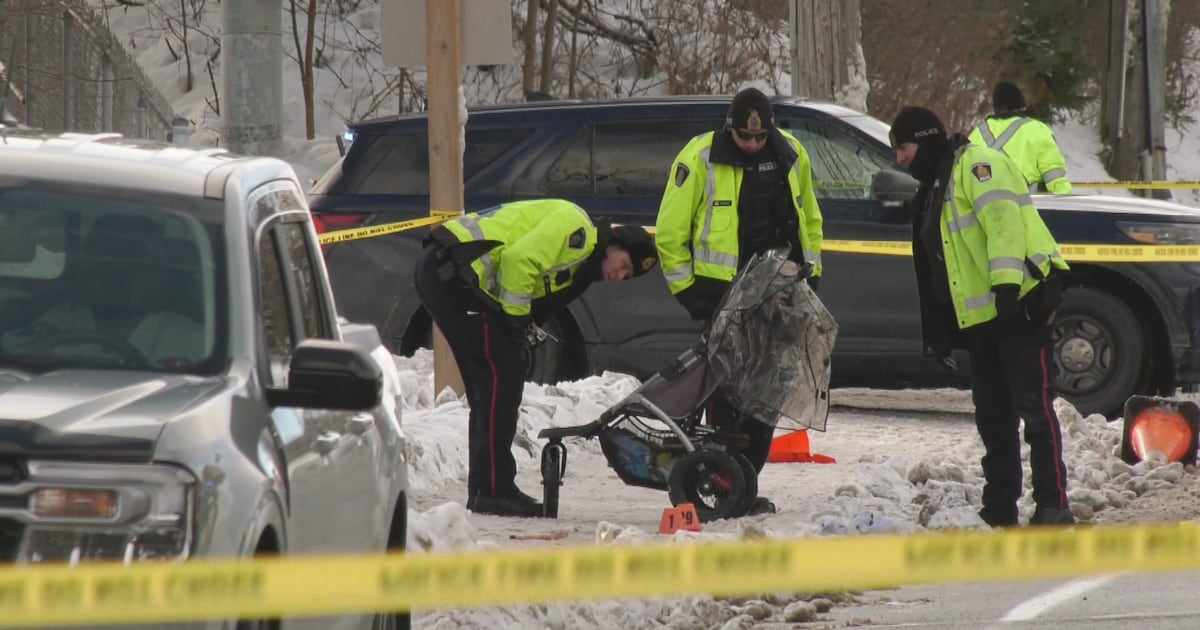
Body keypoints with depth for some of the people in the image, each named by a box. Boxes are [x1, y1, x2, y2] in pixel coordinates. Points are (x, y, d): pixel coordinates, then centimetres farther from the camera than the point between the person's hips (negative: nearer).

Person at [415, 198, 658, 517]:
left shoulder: (579, 269, 22)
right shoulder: (578, 229, -9)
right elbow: (520, 259, -19)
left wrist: (521, 326, -1)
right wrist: (517, 317, -12)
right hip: (454, 272, -11)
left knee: (488, 383, 15)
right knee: (502, 374, -8)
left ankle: (484, 490, 18)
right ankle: (493, 491, -8)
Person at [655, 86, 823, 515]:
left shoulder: (790, 155, 7)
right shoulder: (700, 158, -7)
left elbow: (809, 219, 22)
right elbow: (670, 231, -2)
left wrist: (810, 273, 16)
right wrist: (686, 288, -5)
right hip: (722, 290, -5)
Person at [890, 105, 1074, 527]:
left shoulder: (977, 166, -7)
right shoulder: (933, 191, 23)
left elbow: (1003, 222, -20)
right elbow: (933, 271, 27)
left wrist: (1007, 284, -28)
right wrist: (939, 330, 24)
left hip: (1019, 306, -10)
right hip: (979, 317, 10)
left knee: (1034, 406, -10)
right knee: (993, 415, 10)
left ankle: (1053, 504, -11)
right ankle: (999, 511, 14)